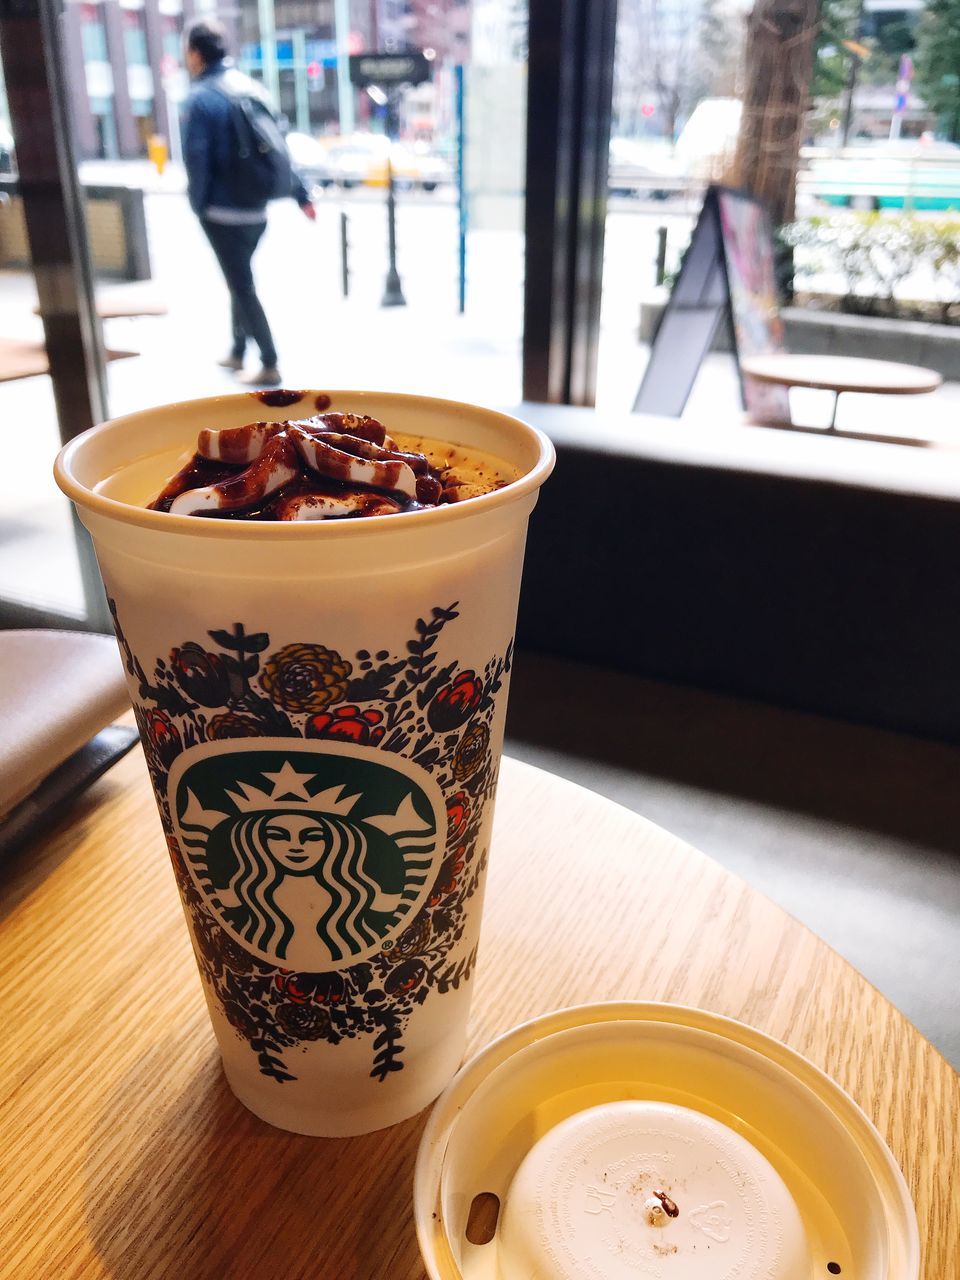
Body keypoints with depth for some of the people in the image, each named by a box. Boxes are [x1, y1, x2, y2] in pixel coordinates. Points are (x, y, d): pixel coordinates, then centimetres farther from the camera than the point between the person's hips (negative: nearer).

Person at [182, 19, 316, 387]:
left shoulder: (200, 98, -11)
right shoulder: (251, 87, 9)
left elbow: (196, 159, -15)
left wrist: (199, 206, -2)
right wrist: (301, 195, 14)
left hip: (224, 212, -7)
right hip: (257, 209, 7)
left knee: (242, 287, 0)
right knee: (240, 281, 20)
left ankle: (269, 366, 1)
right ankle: (237, 352, 32)